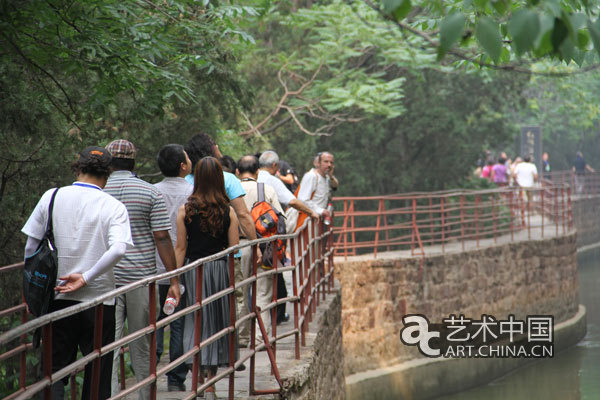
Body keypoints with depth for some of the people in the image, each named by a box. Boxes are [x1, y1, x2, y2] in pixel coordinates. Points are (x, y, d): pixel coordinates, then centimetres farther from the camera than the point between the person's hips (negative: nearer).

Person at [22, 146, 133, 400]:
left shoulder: (51, 198, 1)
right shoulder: (114, 207, -5)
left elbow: (31, 246, 5)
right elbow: (119, 248, -21)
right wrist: (86, 278, -13)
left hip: (56, 299, 2)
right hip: (98, 298, -2)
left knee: (55, 370, 8)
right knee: (97, 376, 10)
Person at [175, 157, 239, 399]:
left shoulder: (186, 210, -4)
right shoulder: (228, 212, -3)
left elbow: (180, 248, -3)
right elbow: (234, 249, -3)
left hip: (193, 269, -1)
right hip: (220, 270, 1)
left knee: (197, 320, 7)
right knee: (217, 321, 11)